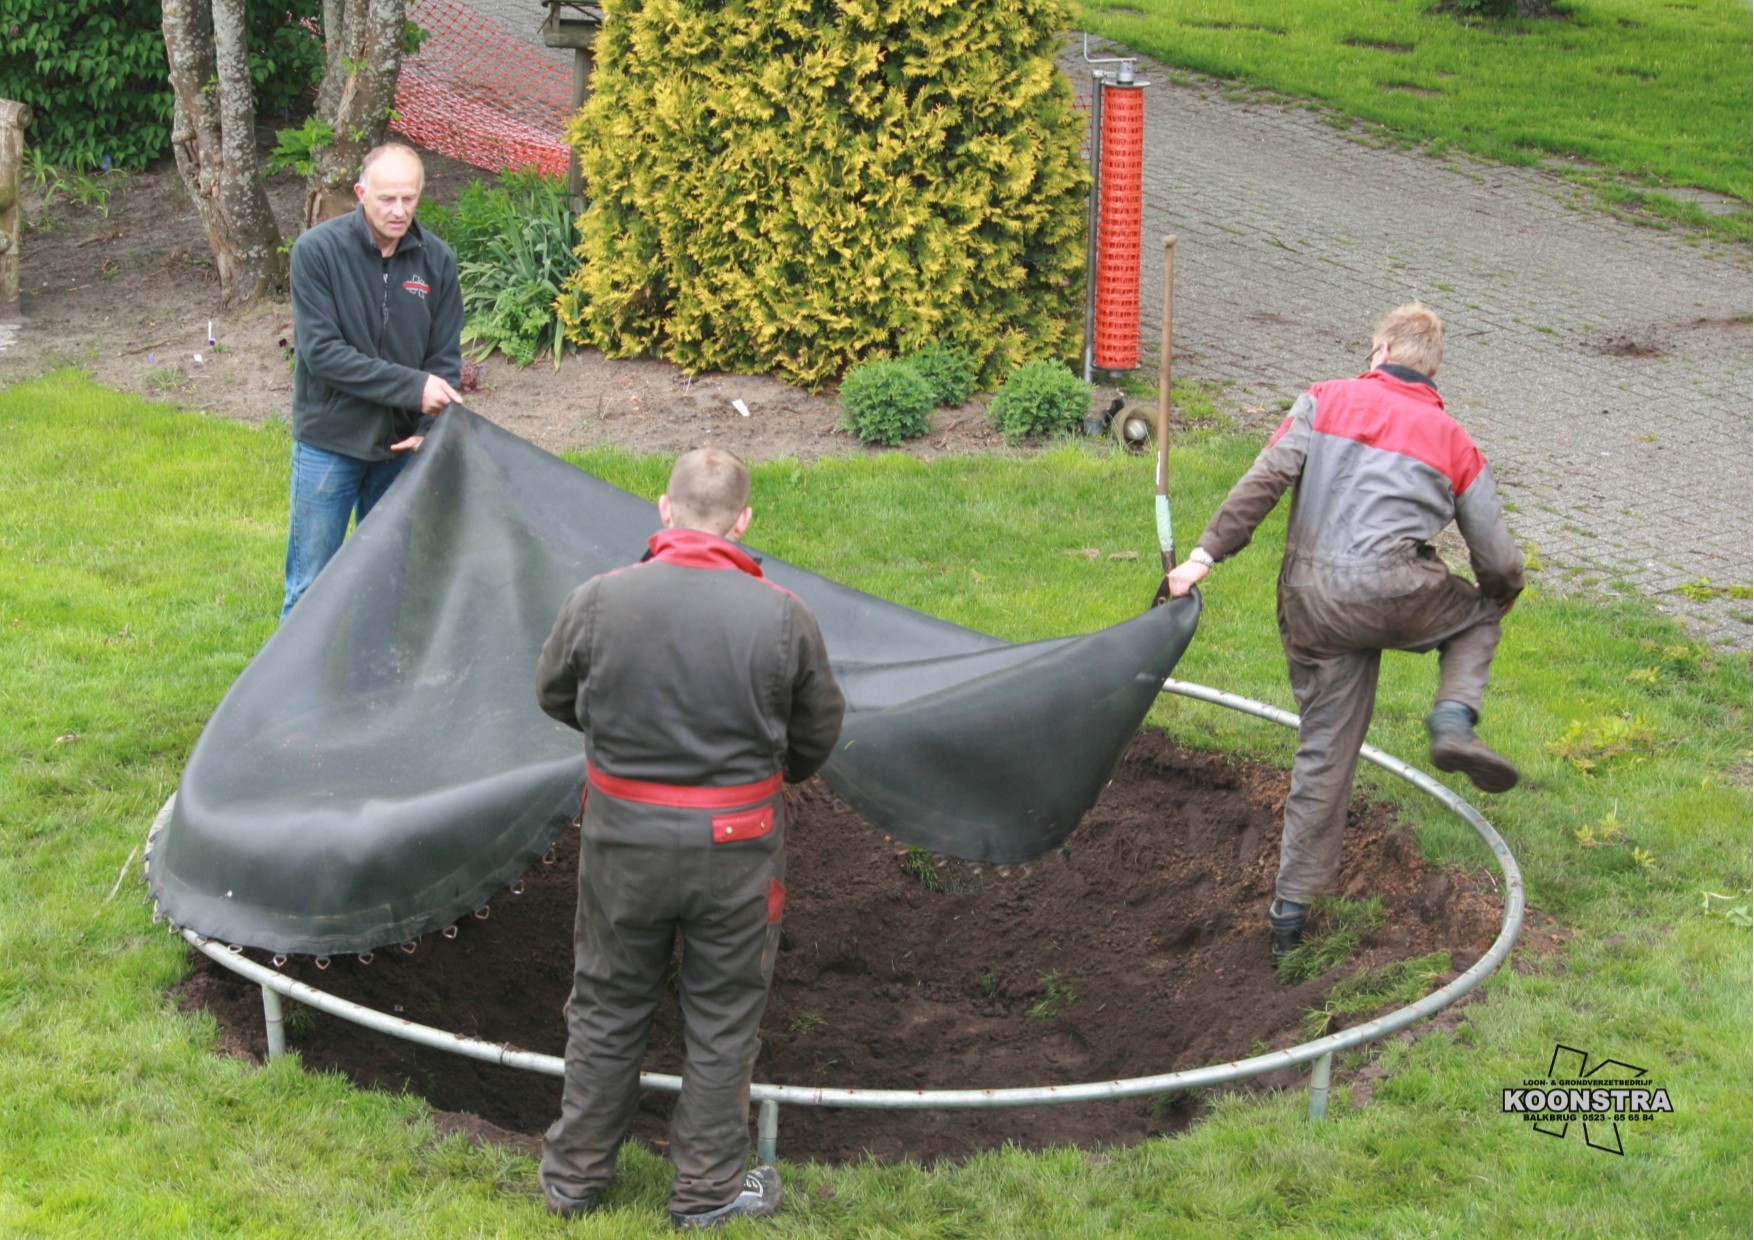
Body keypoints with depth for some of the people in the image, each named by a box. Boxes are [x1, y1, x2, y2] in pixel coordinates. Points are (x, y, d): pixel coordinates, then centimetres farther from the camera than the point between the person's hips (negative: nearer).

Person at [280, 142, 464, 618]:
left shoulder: (437, 260, -1)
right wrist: (412, 387, -21)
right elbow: (321, 351, -17)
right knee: (311, 586, 1)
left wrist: (429, 430, -12)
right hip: (329, 441, -3)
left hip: (401, 446, 3)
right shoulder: (317, 250, -12)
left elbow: (445, 359, 4)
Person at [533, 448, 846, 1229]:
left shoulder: (599, 601, -11)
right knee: (723, 1019, 15)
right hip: (736, 844, -1)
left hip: (622, 841, 1)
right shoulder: (782, 615, -12)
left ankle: (573, 1176, 30)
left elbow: (554, 696, 7)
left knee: (606, 1010, 18)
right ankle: (706, 1191, 25)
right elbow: (819, 733, 1)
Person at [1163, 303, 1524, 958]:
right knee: (1478, 611, 29)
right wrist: (1502, 594, 35)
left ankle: (1290, 910, 14)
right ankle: (1453, 720, 2)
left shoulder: (1324, 401, 11)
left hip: (1311, 602, 2)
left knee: (1323, 754, 12)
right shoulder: (1455, 443, 12)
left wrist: (1205, 555, -4)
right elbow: (1500, 565, 12)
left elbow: (1265, 480, -5)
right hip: (1395, 591, -2)